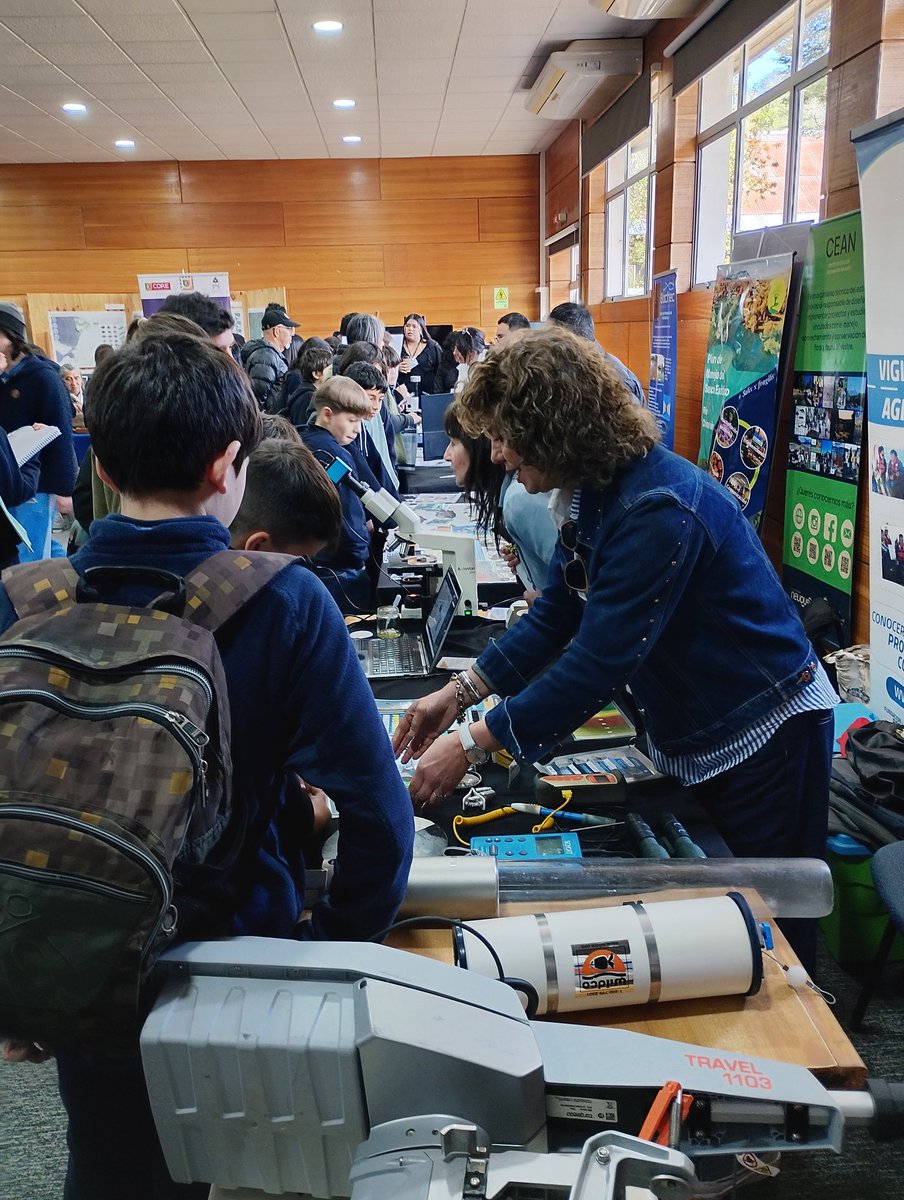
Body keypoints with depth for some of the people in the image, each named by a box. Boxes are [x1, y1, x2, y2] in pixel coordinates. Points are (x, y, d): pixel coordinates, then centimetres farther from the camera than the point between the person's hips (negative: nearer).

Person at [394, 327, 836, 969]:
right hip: (688, 736, 9)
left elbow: (600, 659, -31)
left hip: (762, 734, -9)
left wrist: (471, 743, -26)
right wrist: (459, 691, -1)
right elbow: (556, 616, 5)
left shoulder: (658, 508, -30)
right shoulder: (592, 493, -1)